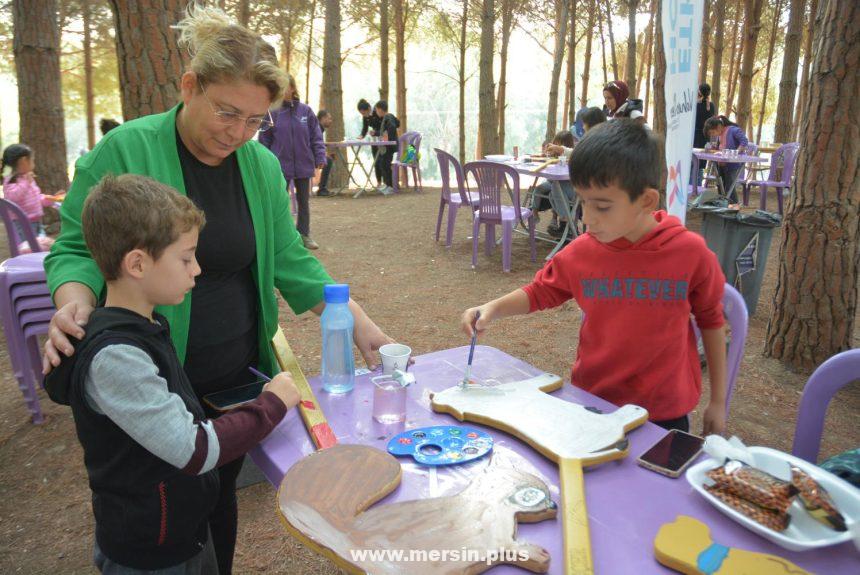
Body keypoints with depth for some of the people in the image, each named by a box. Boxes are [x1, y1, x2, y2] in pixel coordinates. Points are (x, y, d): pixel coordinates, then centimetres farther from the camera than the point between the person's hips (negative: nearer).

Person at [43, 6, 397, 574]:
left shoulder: (262, 165, 1)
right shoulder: (125, 152, -12)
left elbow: (291, 261, 4)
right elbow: (76, 250, -6)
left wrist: (361, 325, -5)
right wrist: (74, 304, -28)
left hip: (238, 377, 4)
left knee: (219, 495, 19)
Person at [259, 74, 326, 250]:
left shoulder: (305, 111, 0)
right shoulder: (272, 112, -4)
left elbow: (316, 136, 2)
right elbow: (264, 140, -1)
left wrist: (320, 157, -6)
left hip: (303, 165, 2)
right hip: (280, 166, -1)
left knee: (304, 201, 11)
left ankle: (304, 235, 24)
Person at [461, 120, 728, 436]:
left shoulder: (690, 252, -15)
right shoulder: (581, 253, -10)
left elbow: (711, 320, 0)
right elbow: (539, 292, 8)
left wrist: (718, 401, 6)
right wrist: (493, 309, -11)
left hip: (664, 413, -1)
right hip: (592, 403, 2)